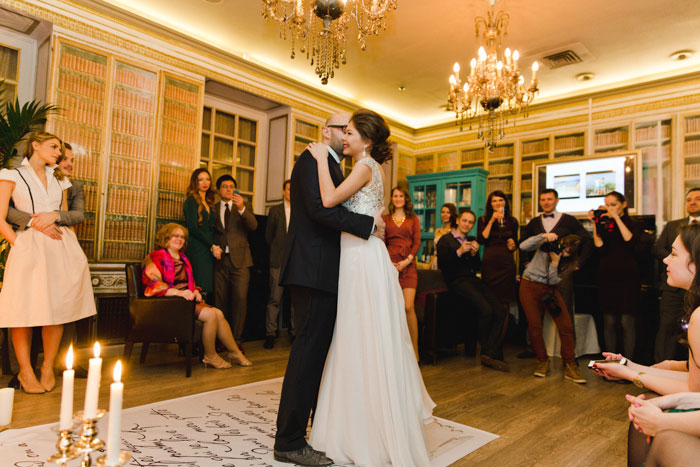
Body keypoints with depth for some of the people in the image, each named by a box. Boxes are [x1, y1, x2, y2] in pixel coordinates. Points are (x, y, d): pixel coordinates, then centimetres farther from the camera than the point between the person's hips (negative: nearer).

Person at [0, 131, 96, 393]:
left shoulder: (59, 181, 21)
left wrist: (55, 215, 5)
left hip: (60, 247, 4)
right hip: (29, 248, -4)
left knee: (57, 309, 0)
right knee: (25, 311, -5)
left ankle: (48, 368, 12)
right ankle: (26, 371, 9)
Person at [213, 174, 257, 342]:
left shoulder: (244, 207, 11)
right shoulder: (213, 209, 14)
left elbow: (253, 226, -6)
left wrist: (242, 208, -21)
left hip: (239, 259, -1)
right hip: (220, 259, 1)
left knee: (240, 299, -8)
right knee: (220, 301, 3)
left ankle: (236, 339, -1)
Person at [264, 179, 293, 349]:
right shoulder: (275, 210, 10)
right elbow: (268, 235, 13)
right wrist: (278, 249, 11)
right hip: (279, 260, 0)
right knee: (275, 298, -1)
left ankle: (295, 332, 13)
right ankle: (270, 334, 6)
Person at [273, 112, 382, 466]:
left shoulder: (334, 167, 24)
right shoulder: (312, 160, -7)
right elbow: (320, 208, -22)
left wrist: (372, 218, 6)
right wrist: (369, 224, -17)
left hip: (326, 273, 10)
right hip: (313, 270, -10)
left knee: (322, 348, 16)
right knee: (309, 349, -6)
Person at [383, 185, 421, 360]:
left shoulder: (413, 219, 15)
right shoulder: (385, 219, 16)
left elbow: (417, 242, 7)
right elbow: (381, 242, 9)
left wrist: (407, 260, -7)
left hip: (408, 265, -1)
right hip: (390, 264, 1)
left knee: (408, 307, -12)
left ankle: (414, 350, -5)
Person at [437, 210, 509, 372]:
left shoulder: (472, 241, 23)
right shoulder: (445, 240, 4)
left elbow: (477, 267, 18)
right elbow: (441, 265, -8)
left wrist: (475, 254, 0)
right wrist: (459, 252, -15)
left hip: (473, 280, 6)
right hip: (457, 282, -6)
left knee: (500, 311, -14)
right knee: (486, 310, -24)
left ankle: (489, 354, -13)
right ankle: (487, 352, -5)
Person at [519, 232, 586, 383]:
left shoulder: (569, 262, 1)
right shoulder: (547, 243, -5)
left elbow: (553, 281, -7)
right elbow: (523, 246, -18)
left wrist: (555, 262, -18)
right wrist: (543, 236, -25)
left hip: (549, 289, 3)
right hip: (530, 286, -2)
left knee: (567, 326, -11)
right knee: (535, 326, -9)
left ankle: (570, 367, -2)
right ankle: (543, 362, 9)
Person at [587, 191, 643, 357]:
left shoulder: (634, 224, 6)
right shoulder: (603, 224, 11)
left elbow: (629, 239, -15)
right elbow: (599, 245, -4)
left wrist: (616, 217, -11)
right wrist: (594, 222, -5)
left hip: (627, 277, -2)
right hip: (607, 276, 2)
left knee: (627, 321, -4)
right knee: (609, 321, 5)